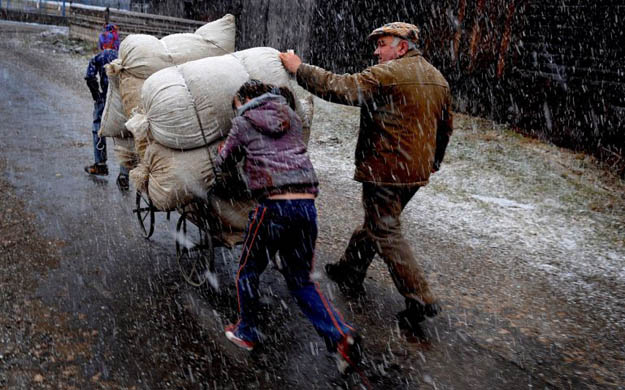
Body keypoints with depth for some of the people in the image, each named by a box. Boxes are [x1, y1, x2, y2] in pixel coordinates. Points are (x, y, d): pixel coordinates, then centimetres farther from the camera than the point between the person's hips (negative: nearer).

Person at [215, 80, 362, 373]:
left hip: (273, 206, -5)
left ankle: (247, 333, 33)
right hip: (307, 205, 5)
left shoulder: (243, 122, 8)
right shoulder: (290, 115, 19)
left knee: (248, 271, 19)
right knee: (301, 280, 16)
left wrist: (218, 171, 40)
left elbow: (222, 162, 18)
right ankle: (341, 335, 2)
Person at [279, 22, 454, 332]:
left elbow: (339, 88, -20)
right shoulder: (437, 79, 14)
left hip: (385, 170, -9)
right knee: (376, 223, 21)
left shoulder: (387, 74, -14)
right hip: (417, 172, 9)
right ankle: (349, 272, 36)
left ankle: (420, 300, 1)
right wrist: (432, 163, 33)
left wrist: (299, 69, -9)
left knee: (386, 234, 0)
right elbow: (446, 127, 22)